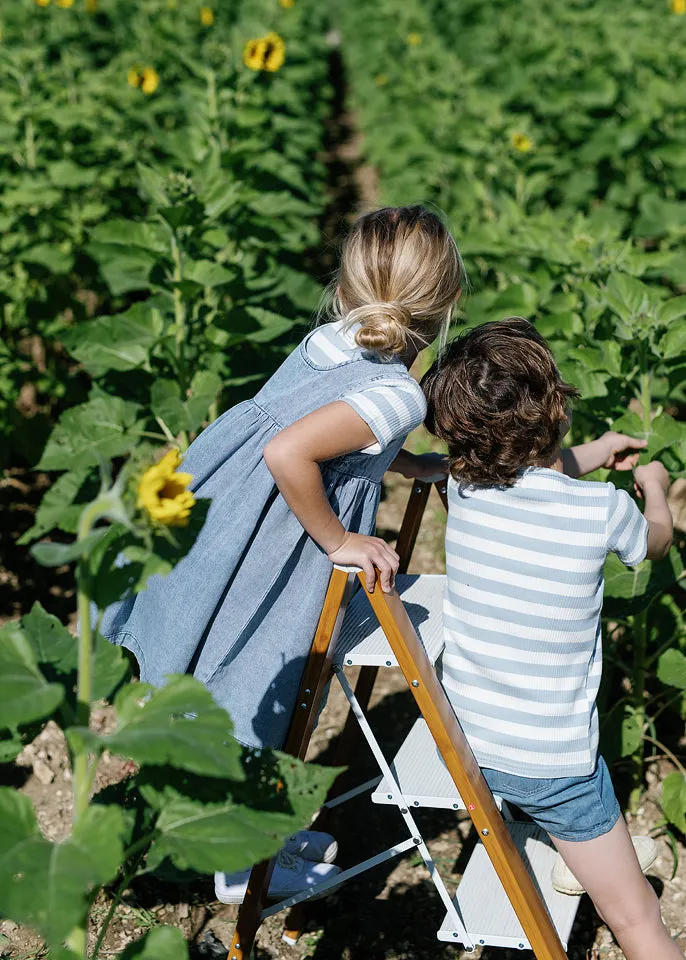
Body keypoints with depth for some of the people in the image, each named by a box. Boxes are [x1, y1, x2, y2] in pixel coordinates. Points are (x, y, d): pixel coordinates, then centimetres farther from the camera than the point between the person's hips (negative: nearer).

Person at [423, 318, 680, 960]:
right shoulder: (603, 510, -19)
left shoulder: (463, 487, -9)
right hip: (549, 762, -5)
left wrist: (594, 454, 29)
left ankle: (578, 855, 43)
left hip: (459, 739, 5)